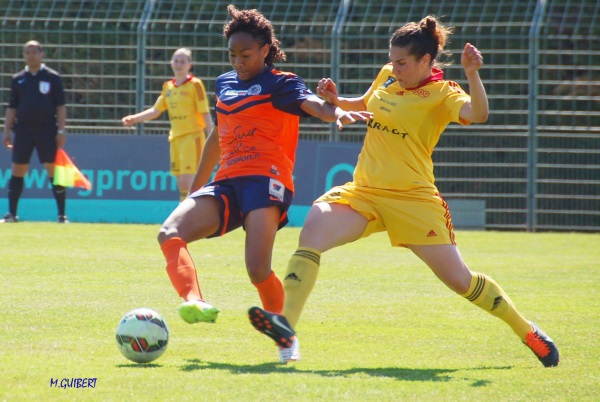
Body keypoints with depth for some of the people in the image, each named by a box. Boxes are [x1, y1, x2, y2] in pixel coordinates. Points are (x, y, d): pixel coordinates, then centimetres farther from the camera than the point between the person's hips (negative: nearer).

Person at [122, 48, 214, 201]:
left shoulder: (195, 84, -6)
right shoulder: (168, 86, 11)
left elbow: (205, 114, -8)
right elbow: (155, 111, 15)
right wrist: (134, 119, 3)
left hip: (192, 137, -6)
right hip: (175, 138, 6)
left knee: (187, 181, -15)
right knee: (181, 184, 7)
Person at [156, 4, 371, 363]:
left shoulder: (280, 83, 3)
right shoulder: (225, 84, 23)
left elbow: (311, 103, -18)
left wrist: (338, 114, -42)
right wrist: (196, 188, 41)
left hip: (265, 179, -6)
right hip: (226, 183, 7)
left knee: (258, 269, -21)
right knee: (170, 232, -20)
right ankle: (196, 303, -43)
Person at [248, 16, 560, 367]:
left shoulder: (442, 94, -8)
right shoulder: (387, 77, 10)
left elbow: (478, 114, -28)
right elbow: (364, 104, 31)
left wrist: (472, 74, -40)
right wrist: (336, 100, 13)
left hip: (413, 199, -5)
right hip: (364, 192, 5)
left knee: (460, 279, -1)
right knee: (314, 228, -23)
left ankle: (528, 333, 21)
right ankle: (287, 327, -32)